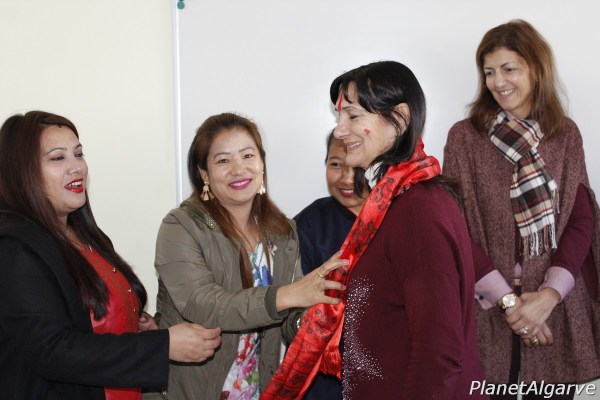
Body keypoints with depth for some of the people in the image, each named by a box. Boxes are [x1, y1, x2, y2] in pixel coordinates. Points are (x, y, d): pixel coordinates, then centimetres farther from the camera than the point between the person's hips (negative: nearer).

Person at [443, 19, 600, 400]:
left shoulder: (566, 134, 5)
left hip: (557, 305, 2)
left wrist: (548, 295, -12)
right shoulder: (464, 136, -3)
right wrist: (507, 299, -12)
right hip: (489, 305, -2)